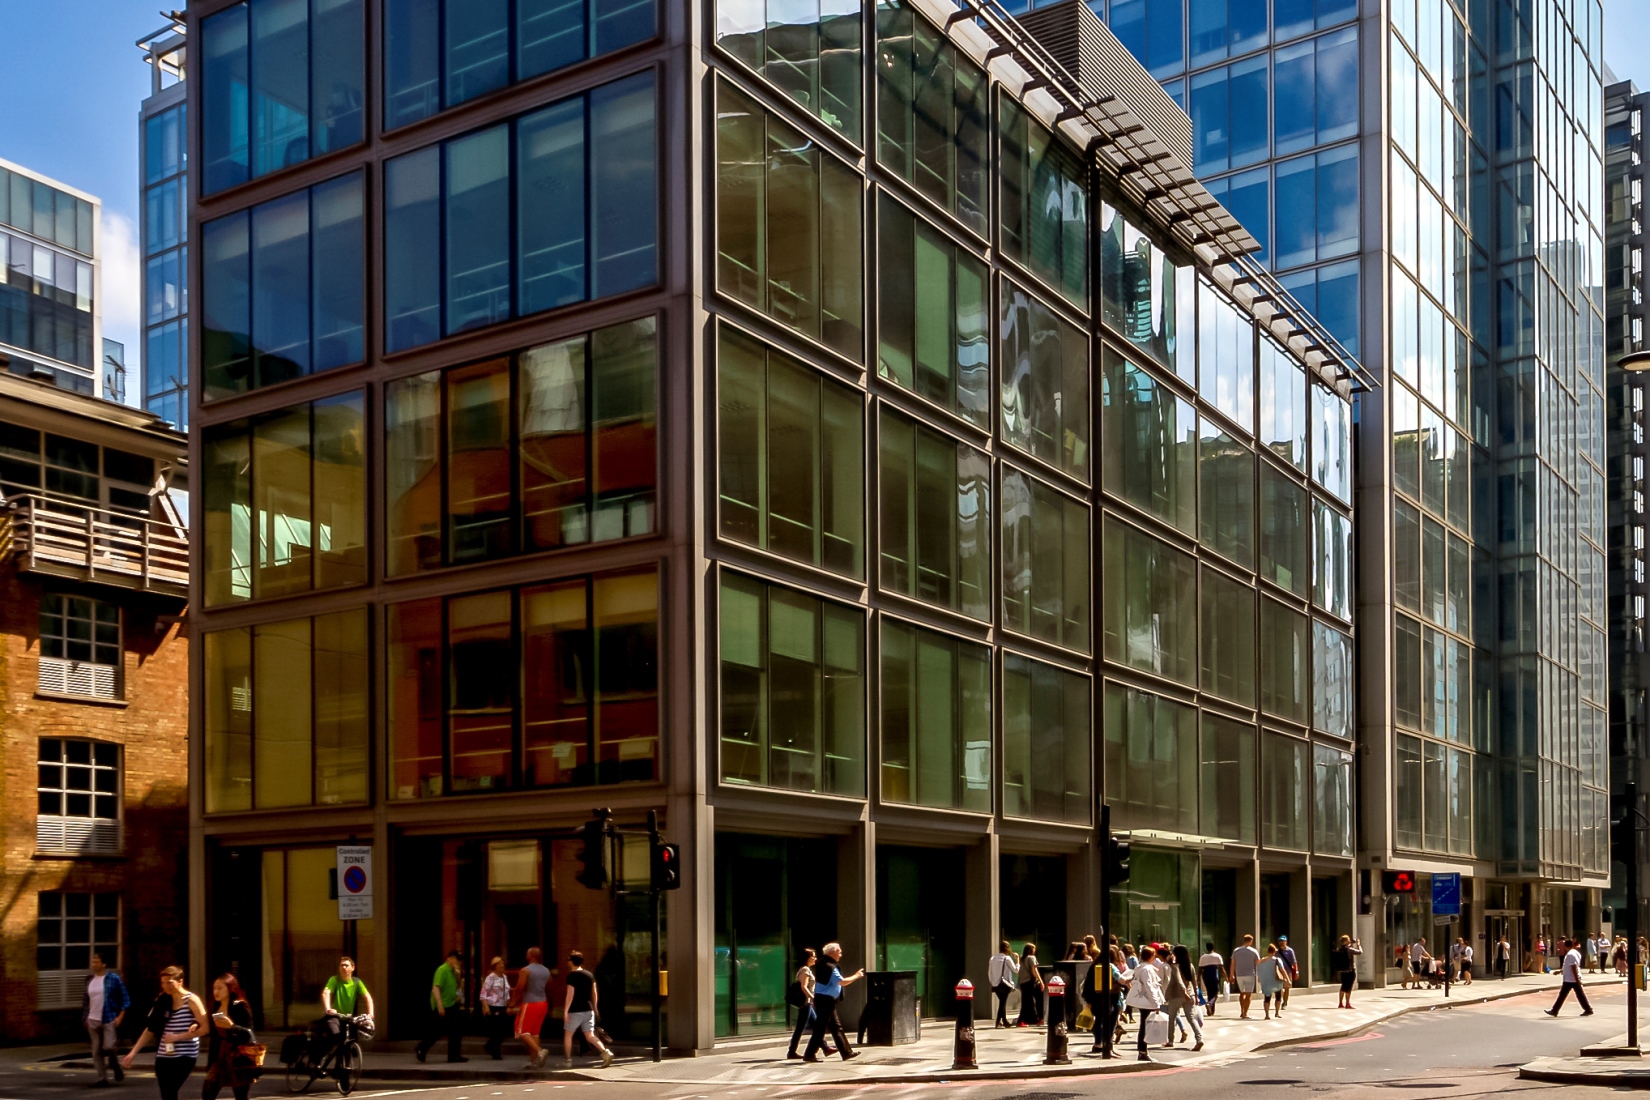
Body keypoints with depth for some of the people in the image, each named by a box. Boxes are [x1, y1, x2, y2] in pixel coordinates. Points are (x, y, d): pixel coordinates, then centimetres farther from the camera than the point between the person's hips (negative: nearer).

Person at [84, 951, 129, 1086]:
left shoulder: (113, 978, -7)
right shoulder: (90, 980, 8)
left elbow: (125, 999, -5)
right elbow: (85, 1000, 16)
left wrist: (120, 1017, -12)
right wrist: (85, 1018, 11)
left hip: (109, 1020, -5)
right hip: (93, 1021, 5)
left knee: (108, 1048, -12)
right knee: (96, 1051, 5)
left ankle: (116, 1068, 16)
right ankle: (102, 1079, 12)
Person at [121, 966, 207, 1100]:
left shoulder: (191, 1000, -6)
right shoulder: (163, 1001, 10)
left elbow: (205, 1028, -11)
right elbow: (150, 1029, 10)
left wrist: (178, 1037, -16)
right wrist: (133, 1052, 3)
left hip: (185, 1055, -6)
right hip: (163, 1056, 6)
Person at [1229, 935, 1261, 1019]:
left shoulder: (1236, 951, 7)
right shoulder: (1254, 951, -1)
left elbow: (1232, 964, 7)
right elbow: (1258, 964, -3)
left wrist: (1231, 975, 14)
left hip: (1239, 975, 3)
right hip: (1249, 975, -3)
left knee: (1242, 993, 21)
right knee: (1248, 994, 1)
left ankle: (1242, 1012, 17)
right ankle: (1245, 1014, -5)